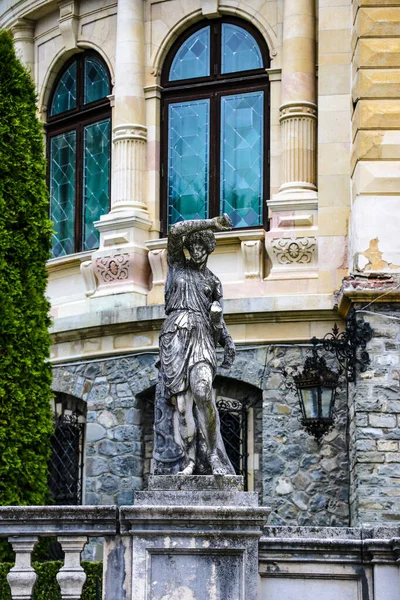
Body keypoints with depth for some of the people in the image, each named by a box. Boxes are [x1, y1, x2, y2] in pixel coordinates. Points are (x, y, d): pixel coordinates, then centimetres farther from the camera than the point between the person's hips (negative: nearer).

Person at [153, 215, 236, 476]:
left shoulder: (213, 281, 20)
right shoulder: (178, 265, 16)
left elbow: (218, 318, 19)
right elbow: (176, 231, 1)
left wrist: (228, 341, 1)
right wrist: (211, 223, -1)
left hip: (201, 336, 0)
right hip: (175, 333, 0)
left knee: (202, 390, -21)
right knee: (180, 396, -10)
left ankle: (213, 456, -19)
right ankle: (188, 459, -12)